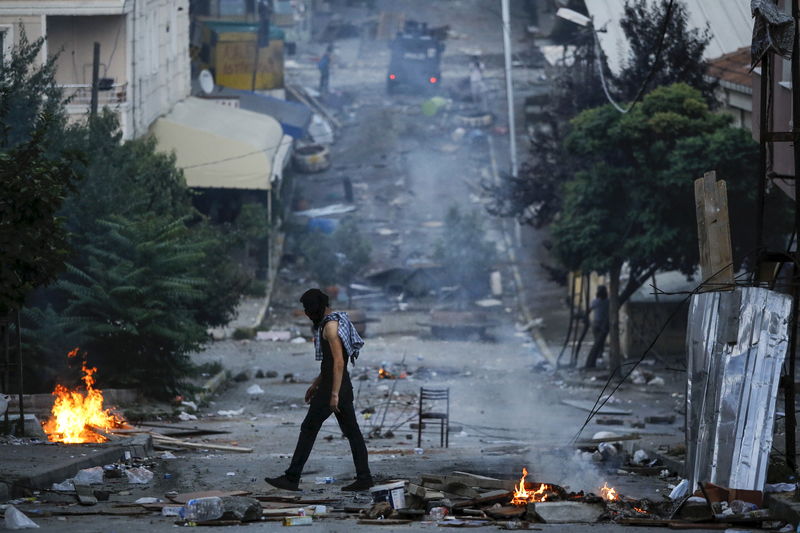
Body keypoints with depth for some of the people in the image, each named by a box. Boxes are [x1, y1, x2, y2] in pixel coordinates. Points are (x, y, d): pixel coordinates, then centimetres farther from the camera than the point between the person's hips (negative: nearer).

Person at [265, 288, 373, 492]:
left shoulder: (331, 326, -16)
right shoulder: (338, 322, 16)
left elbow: (339, 362, -22)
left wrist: (334, 394, -24)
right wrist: (316, 383, 26)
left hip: (332, 386, -10)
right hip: (343, 386, 10)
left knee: (309, 429, -4)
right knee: (351, 431, 7)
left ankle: (292, 478, -2)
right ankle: (364, 477, 5)